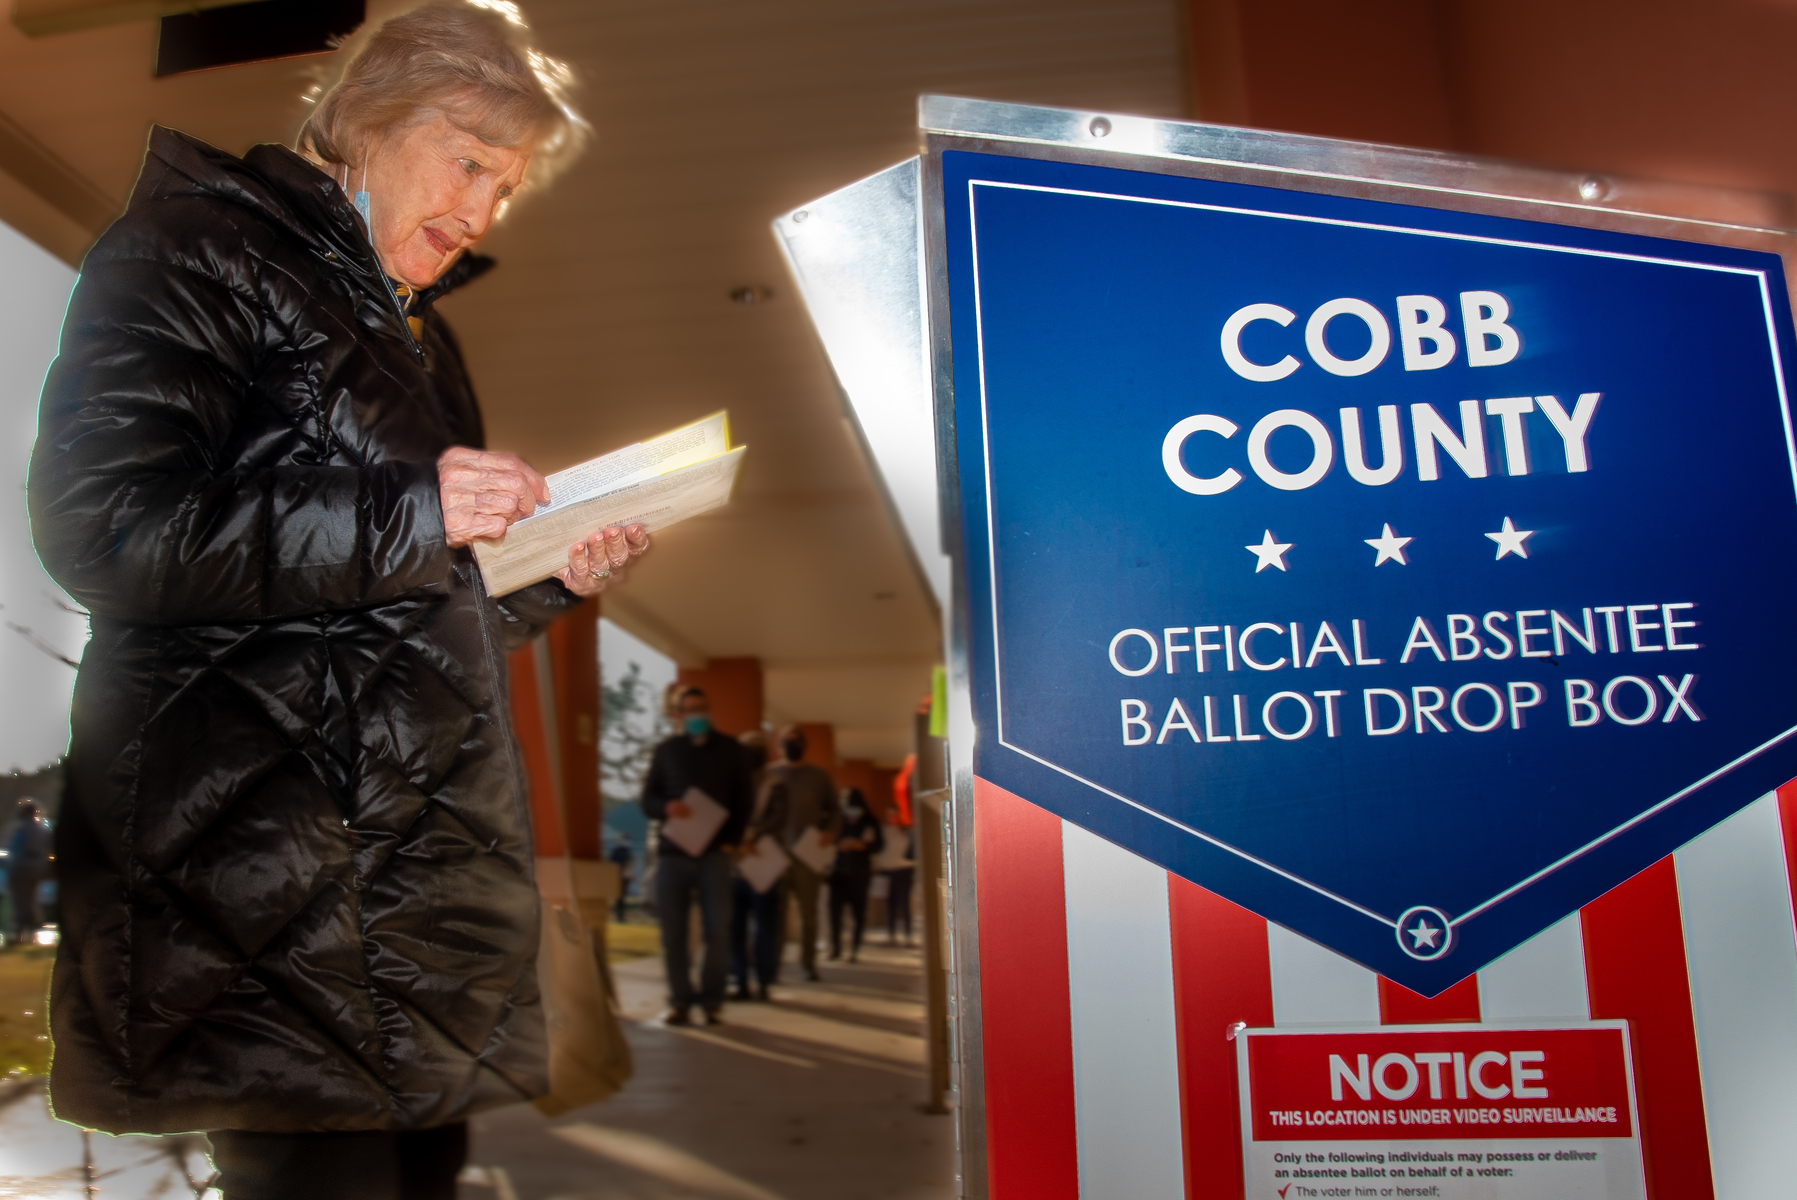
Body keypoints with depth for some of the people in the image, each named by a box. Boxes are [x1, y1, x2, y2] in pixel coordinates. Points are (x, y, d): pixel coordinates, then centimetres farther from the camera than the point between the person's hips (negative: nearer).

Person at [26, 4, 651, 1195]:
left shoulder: (417, 331, 25)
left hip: (426, 864, 8)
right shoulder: (200, 248, -1)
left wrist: (557, 574, 7)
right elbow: (101, 524, -14)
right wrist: (406, 510, -16)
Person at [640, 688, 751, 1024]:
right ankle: (680, 1001, 8)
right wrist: (666, 807, -14)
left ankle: (712, 1001, 6)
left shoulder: (729, 750, 11)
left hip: (714, 854, -1)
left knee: (717, 930, -4)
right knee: (673, 931, 0)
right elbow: (647, 800, 9)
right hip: (672, 853, 1)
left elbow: (742, 799, 9)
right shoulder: (666, 750, 12)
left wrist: (731, 839, -4)